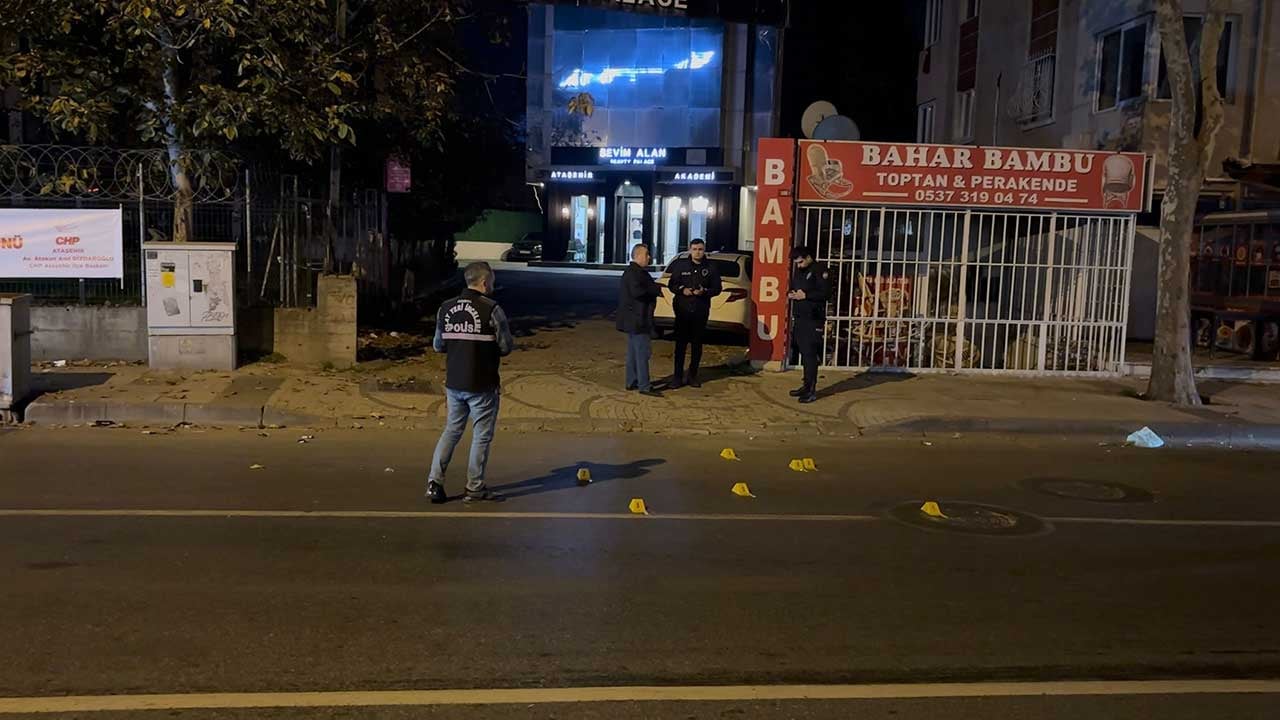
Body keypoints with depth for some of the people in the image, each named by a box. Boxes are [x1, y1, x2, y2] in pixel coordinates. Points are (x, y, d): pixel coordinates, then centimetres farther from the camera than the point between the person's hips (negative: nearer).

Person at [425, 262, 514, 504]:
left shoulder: (445, 309, 5)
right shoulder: (491, 310, -13)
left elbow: (438, 346, 11)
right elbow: (506, 347, -9)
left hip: (454, 384, 5)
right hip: (482, 385, -5)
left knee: (451, 431, 16)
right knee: (481, 436, 6)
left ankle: (434, 482, 9)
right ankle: (475, 489, 12)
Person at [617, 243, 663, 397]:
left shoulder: (638, 271, 17)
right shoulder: (633, 272, -16)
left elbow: (645, 287, 20)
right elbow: (637, 291, -27)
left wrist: (655, 288, 2)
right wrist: (657, 290, -18)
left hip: (635, 319, 11)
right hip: (636, 319, -11)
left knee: (634, 352, 15)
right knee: (642, 352, -10)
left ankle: (632, 382, 22)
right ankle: (644, 386, -9)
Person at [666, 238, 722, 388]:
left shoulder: (710, 267, 3)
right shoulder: (681, 265, 3)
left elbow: (717, 288, 4)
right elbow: (671, 284, 6)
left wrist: (704, 291, -14)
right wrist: (682, 290, -13)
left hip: (701, 311, 1)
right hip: (682, 310, -1)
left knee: (697, 344, 7)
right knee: (681, 344, -1)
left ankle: (693, 376, 17)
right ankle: (678, 376, 4)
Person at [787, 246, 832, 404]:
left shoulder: (820, 271, -8)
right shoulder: (798, 271, 16)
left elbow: (826, 293, -15)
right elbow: (792, 287, 26)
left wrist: (806, 295, -19)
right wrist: (790, 294, 4)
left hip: (813, 319, -8)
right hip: (799, 318, 8)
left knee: (810, 354, -9)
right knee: (803, 352, 11)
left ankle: (811, 390, -7)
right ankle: (807, 385, 19)